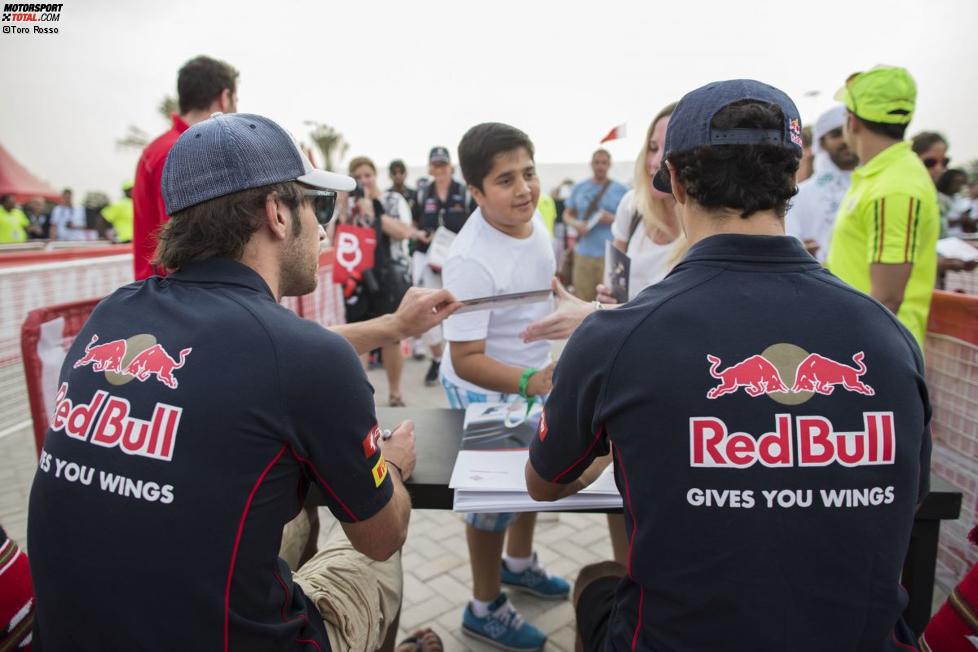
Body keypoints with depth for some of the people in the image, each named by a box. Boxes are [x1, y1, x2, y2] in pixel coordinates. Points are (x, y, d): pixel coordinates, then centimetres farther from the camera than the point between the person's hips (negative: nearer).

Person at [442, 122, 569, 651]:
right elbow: (467, 360, -32)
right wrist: (529, 384, -43)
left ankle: (519, 563, 54)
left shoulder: (531, 218, -8)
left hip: (532, 376, 8)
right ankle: (484, 609, 35)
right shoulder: (472, 262, -33)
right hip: (486, 393, -8)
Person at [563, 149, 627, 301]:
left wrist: (612, 219, -11)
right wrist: (575, 223, -3)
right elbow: (567, 214, 18)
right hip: (583, 253, 2)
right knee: (582, 298, 2)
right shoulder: (579, 188, 13)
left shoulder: (620, 190, 5)